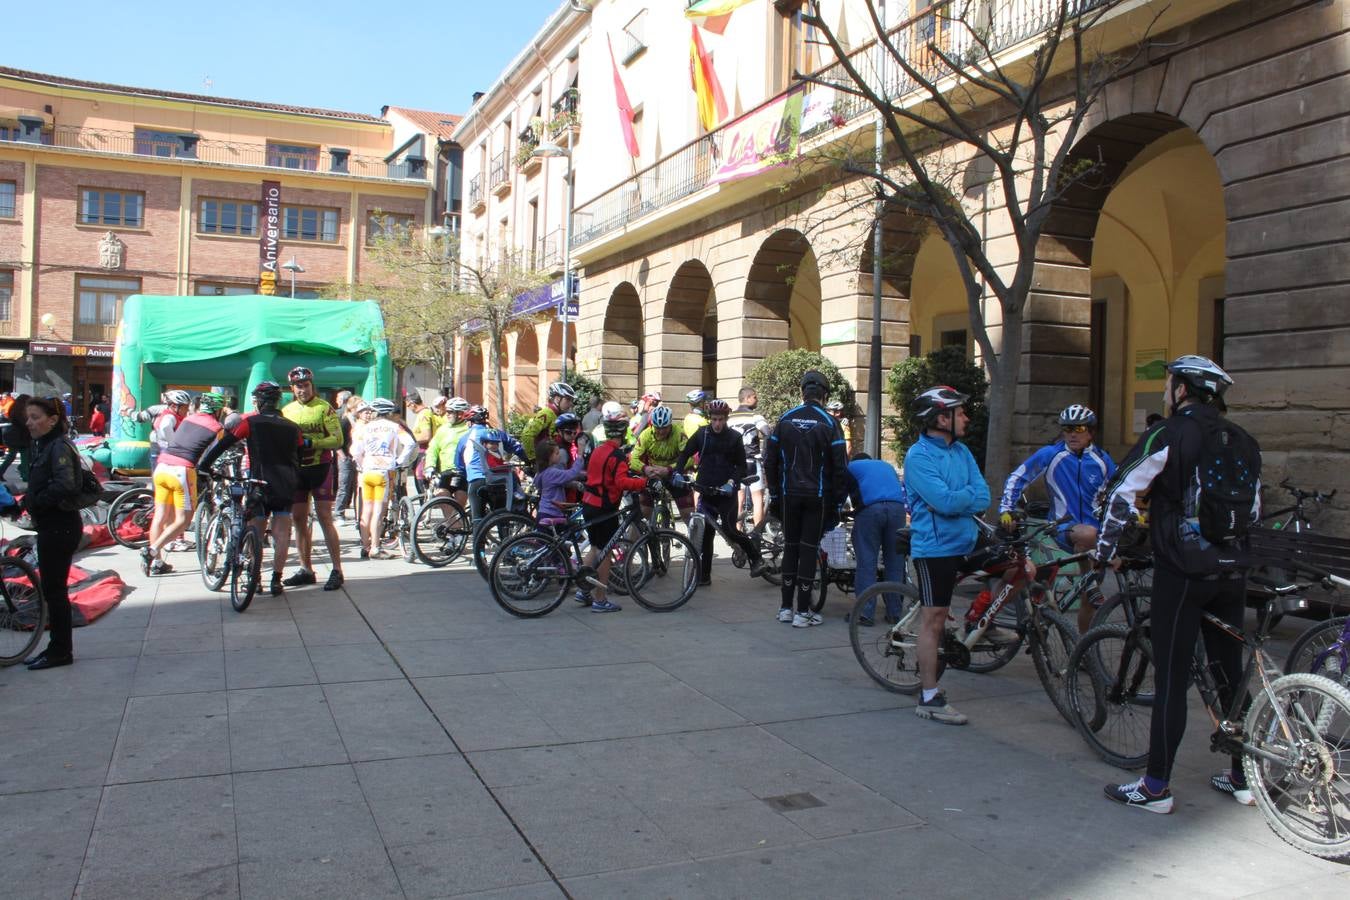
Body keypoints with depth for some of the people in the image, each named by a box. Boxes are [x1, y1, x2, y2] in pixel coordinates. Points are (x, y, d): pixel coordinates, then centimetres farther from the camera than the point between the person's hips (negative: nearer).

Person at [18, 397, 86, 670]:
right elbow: (39, 486, 16)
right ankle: (58, 648, 21)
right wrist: (26, 501, -1)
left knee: (54, 589, -3)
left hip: (60, 527, -10)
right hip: (51, 526, 10)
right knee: (51, 588, 13)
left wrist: (33, 501, -19)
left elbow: (64, 485, -29)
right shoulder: (42, 446, 14)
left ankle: (60, 651, 6)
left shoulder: (59, 447, -15)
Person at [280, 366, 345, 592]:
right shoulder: (286, 411, 10)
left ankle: (337, 570, -5)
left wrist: (311, 442, -23)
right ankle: (306, 569, 17)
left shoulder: (324, 408, -6)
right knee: (298, 519, 8)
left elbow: (337, 439, -12)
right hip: (295, 469, 6)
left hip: (320, 468, -5)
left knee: (325, 518, -8)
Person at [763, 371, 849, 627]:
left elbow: (770, 461, 6)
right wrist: (839, 498, 3)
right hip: (817, 496, -3)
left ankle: (786, 607, 14)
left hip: (789, 494, 3)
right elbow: (840, 466, -8)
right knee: (809, 549, 1)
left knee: (790, 547, 11)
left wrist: (774, 493, 14)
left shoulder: (785, 419, 3)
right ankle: (803, 612, 2)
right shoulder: (829, 423, -6)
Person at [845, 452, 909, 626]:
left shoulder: (851, 466, 26)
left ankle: (866, 614, -7)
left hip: (869, 509, -3)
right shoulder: (887, 466, 36)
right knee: (895, 563, 8)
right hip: (897, 507, 3)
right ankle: (894, 614, 10)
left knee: (866, 563, -2)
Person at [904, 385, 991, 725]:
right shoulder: (919, 456, -14)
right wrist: (970, 494, -5)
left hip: (965, 541, 8)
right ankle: (929, 698, 4)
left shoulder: (961, 451, 10)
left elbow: (983, 498, 2)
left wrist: (957, 499, -15)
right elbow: (945, 501, -24)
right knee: (934, 618, -4)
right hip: (935, 546, -8)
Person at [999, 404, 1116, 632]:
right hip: (1064, 527, -3)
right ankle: (1090, 583, -18)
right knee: (1088, 534, -40)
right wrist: (1005, 510, -11)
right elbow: (1017, 478, -1)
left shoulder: (1102, 460, 5)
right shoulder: (1051, 454, -4)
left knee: (1090, 600, 7)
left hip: (1096, 529, 3)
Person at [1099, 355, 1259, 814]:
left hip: (1182, 571, -6)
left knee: (1171, 680, -2)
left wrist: (1105, 551, 0)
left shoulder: (1170, 434, -9)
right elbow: (1254, 511, 18)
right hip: (1232, 574, 7)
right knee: (1232, 673, 15)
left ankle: (1156, 787, 4)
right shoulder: (1243, 442, 12)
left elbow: (1123, 494, -10)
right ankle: (1243, 777, 25)